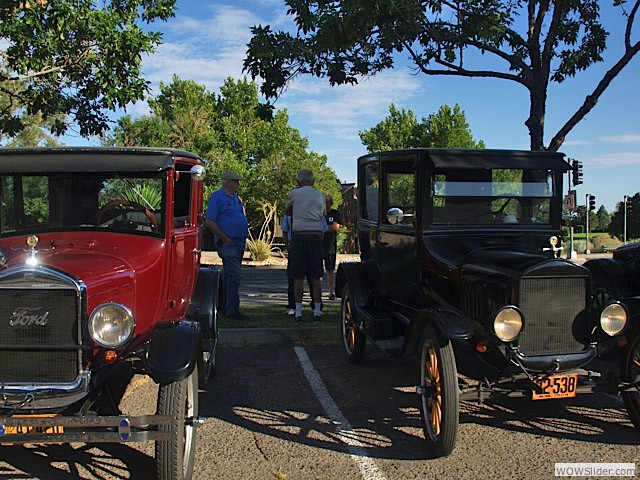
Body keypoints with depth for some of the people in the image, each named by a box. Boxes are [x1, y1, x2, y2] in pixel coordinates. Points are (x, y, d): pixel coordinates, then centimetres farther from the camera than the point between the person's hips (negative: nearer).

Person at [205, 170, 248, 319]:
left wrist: (244, 235, 16)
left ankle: (224, 308, 18)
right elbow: (210, 222, -14)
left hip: (240, 243, 8)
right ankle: (232, 310, -8)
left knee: (228, 276, 12)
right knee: (235, 275, -13)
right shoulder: (217, 196, -7)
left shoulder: (236, 197, 18)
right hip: (228, 244, -8)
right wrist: (224, 239, -15)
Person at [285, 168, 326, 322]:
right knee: (315, 277, 7)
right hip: (316, 235, 2)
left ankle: (298, 312, 2)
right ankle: (317, 311, 10)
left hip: (299, 235, -2)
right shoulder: (320, 196, 11)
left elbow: (287, 210, 20)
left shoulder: (294, 193, 4)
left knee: (299, 277, 1)